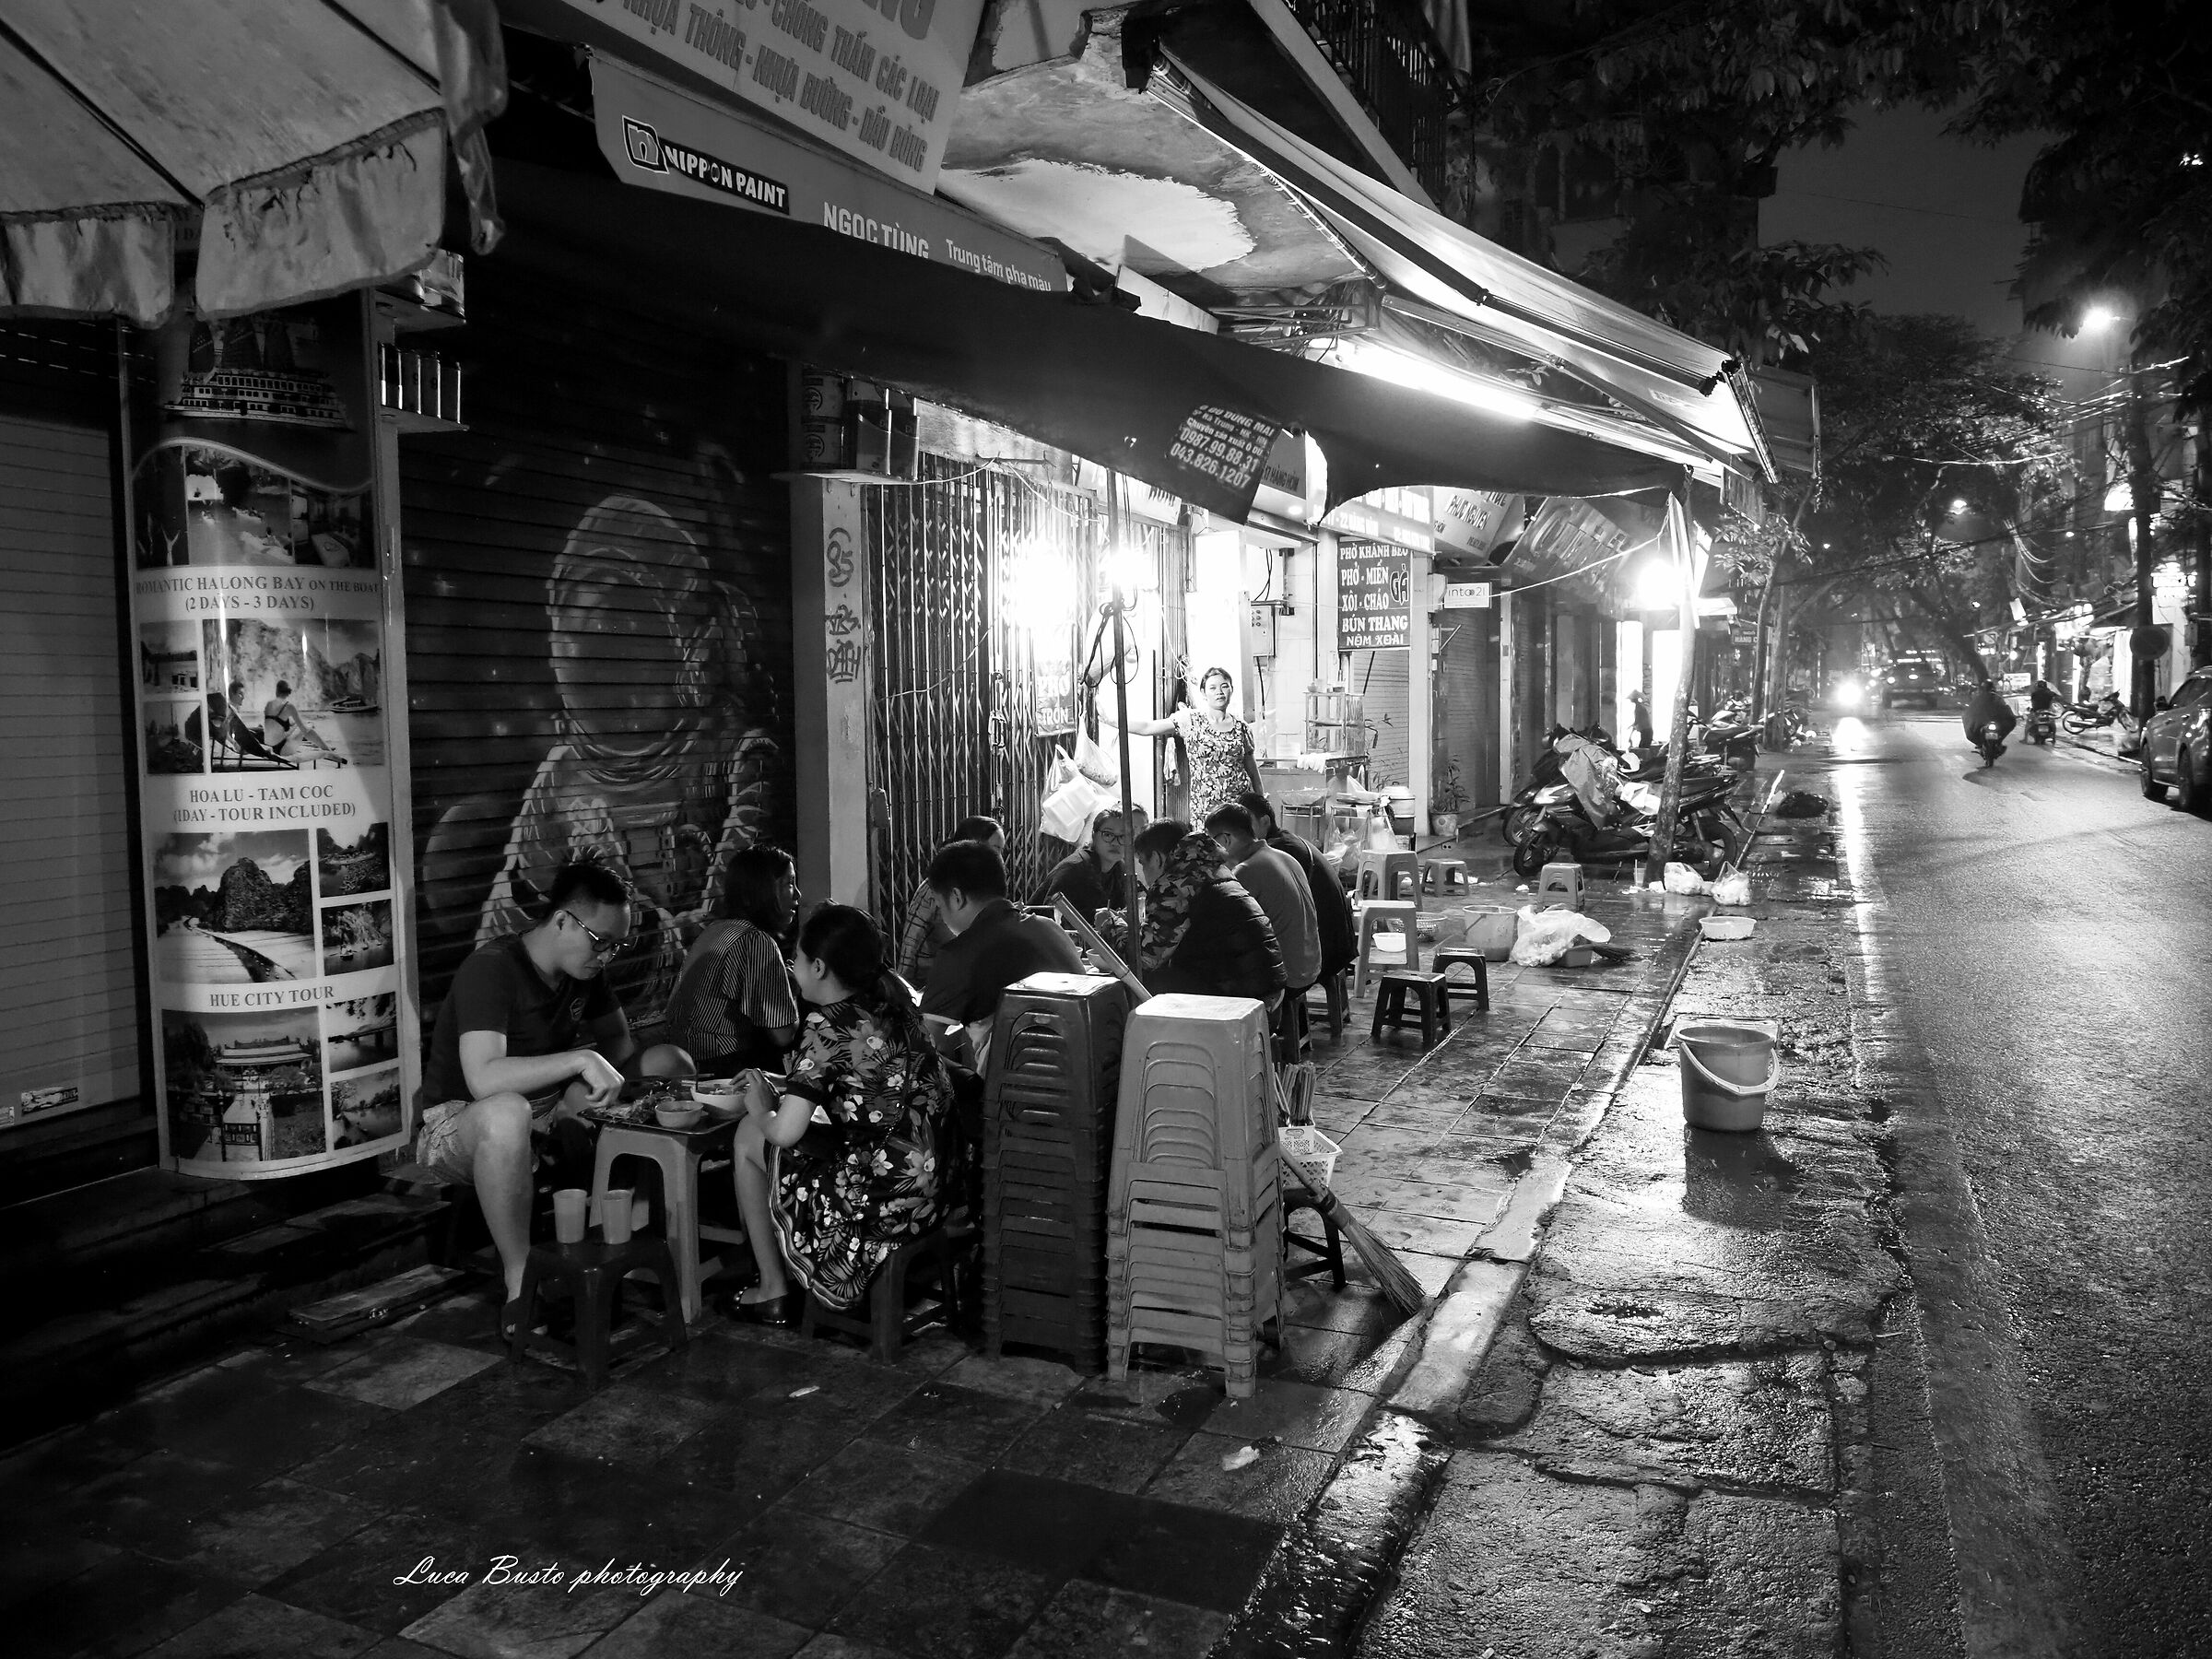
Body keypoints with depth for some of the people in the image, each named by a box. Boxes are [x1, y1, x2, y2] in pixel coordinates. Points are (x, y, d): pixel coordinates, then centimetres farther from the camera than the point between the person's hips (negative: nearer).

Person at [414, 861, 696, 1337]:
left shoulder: (582, 971, 3)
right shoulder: (491, 969, -23)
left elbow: (621, 1046, 9)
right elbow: (483, 1079, -35)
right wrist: (581, 1059, -37)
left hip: (551, 1111, 8)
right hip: (459, 1121, -8)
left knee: (672, 1062, -4)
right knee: (506, 1113, -45)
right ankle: (519, 1282, -29)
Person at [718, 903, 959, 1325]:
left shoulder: (827, 1026, -17)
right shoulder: (891, 1003, 6)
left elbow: (785, 1131, -21)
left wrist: (760, 1109, 1)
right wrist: (777, 1086, 22)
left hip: (886, 1202, -8)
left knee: (749, 1137, 12)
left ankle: (774, 1290, 20)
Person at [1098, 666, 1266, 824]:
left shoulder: (1242, 728, 8)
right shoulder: (1190, 720, 2)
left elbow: (1251, 767, 16)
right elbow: (1147, 727, -2)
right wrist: (1110, 721, -8)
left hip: (1239, 805, 1)